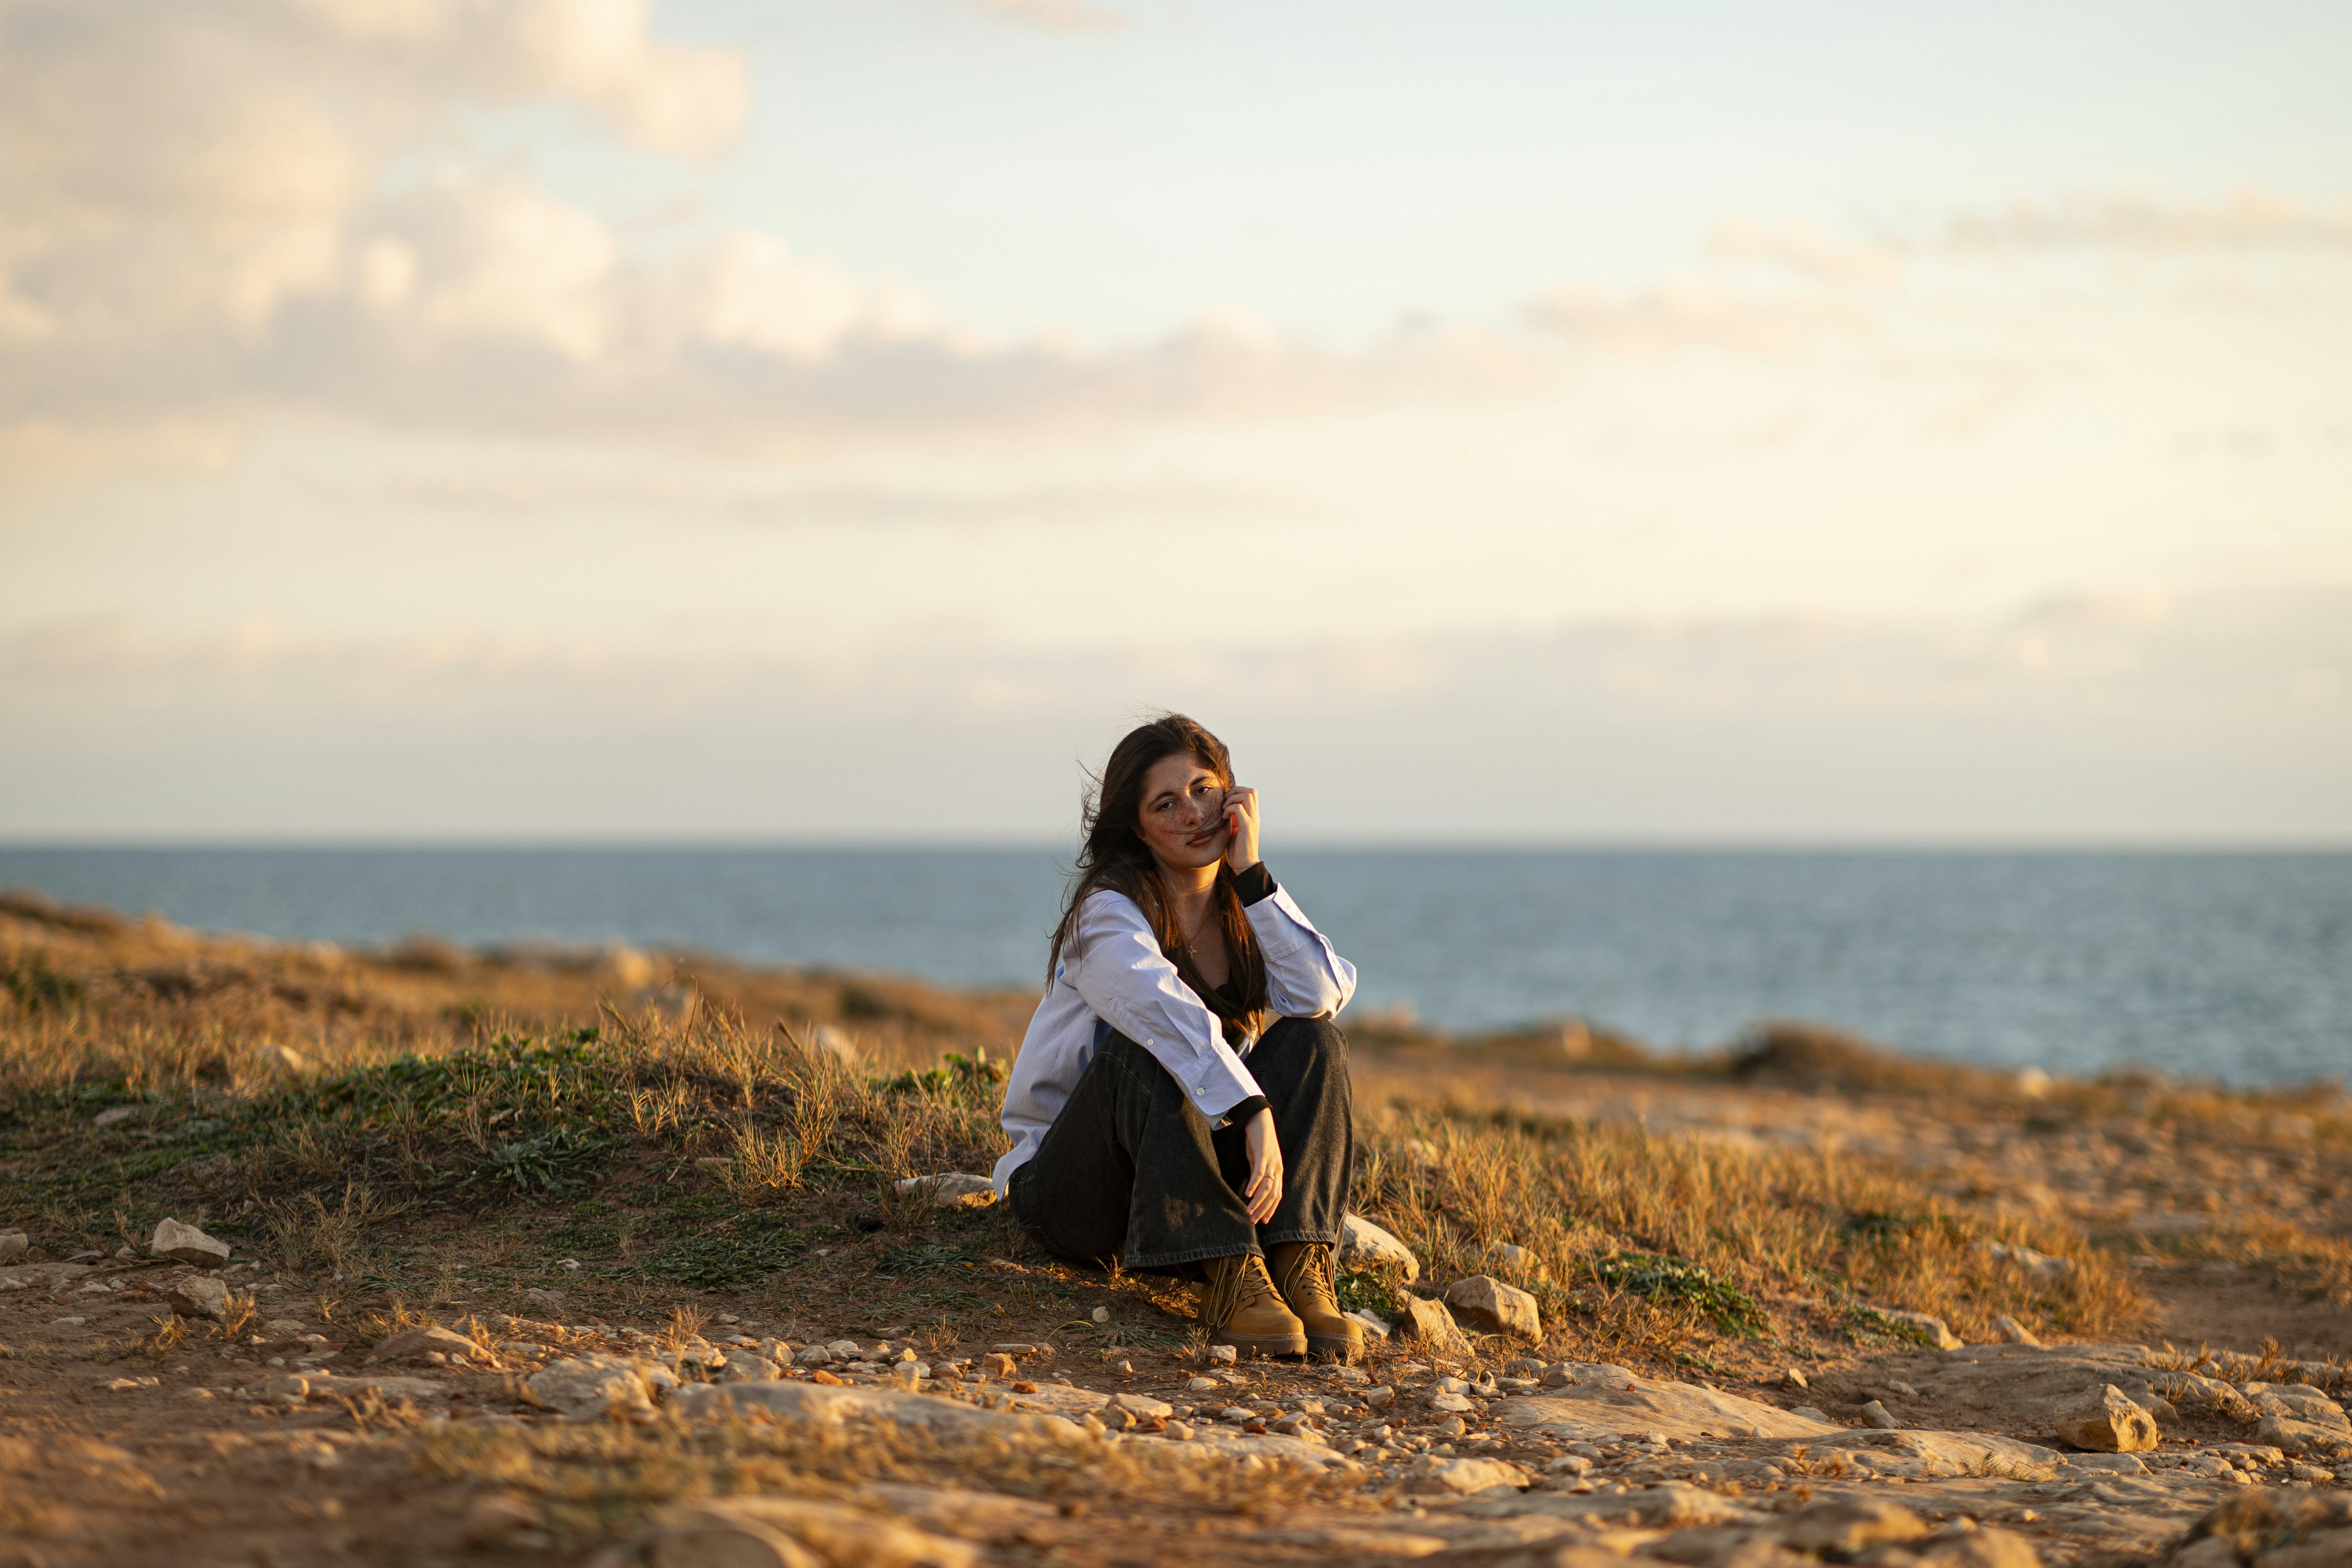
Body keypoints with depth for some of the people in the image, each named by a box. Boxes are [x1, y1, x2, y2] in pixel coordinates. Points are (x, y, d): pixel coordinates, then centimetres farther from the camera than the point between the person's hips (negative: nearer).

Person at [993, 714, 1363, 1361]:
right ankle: (1227, 1276, -39)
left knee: (1310, 1040, -17)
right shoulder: (1110, 909, -14)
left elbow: (1323, 994, -18)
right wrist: (1257, 1115, -45)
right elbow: (1168, 1014, -34)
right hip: (1069, 1182, -5)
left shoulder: (1243, 907, 4)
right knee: (1143, 1048, -33)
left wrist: (1251, 872, -18)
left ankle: (1301, 1264, -31)